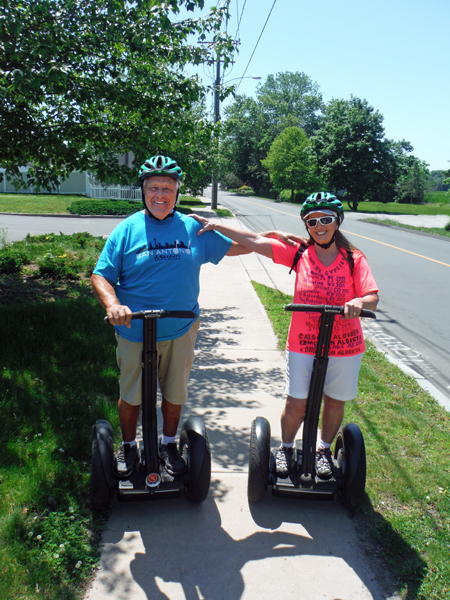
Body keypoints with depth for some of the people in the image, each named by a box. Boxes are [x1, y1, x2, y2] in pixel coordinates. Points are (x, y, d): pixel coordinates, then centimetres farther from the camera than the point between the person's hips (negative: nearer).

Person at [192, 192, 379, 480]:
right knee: (296, 404, 5)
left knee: (336, 402, 14)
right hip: (303, 344, 0)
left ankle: (324, 449, 41)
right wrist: (216, 225, -5)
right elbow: (255, 241, -4)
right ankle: (286, 448, 34)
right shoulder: (299, 252, -4)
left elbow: (373, 299, -12)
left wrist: (359, 302, -36)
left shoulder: (354, 259, -6)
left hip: (345, 346, 0)